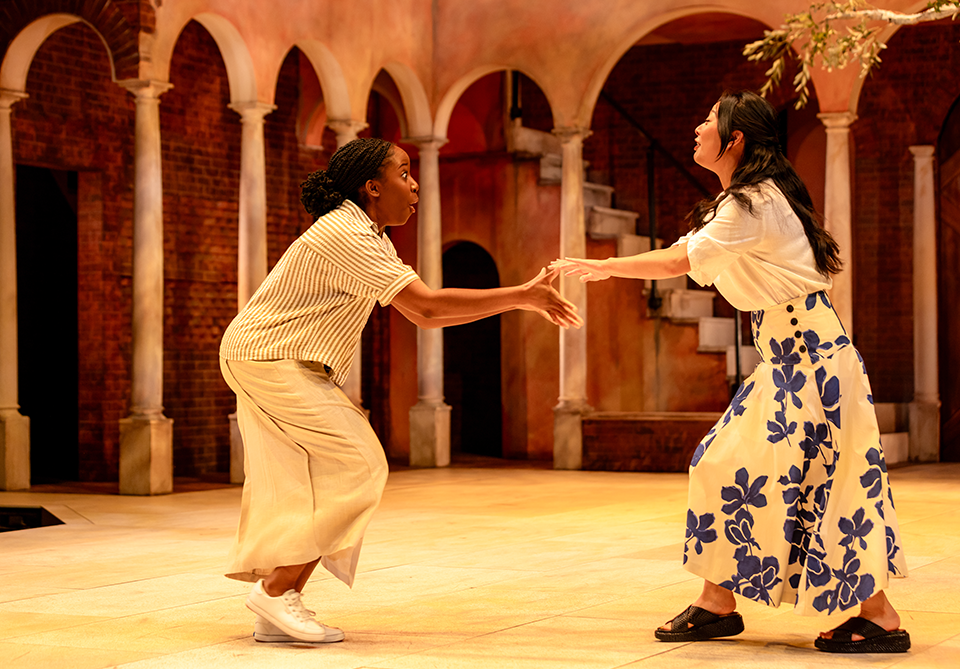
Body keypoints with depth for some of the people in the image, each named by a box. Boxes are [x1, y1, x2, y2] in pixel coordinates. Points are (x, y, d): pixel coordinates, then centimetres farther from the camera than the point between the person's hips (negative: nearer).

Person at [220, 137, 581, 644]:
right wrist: (522, 297, -22)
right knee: (356, 466, -12)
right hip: (267, 360, -10)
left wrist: (522, 299, 5)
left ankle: (275, 614, 9)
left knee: (295, 484, 7)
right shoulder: (345, 235, -20)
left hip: (270, 363, 10)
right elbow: (426, 306, -26)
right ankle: (276, 590, -9)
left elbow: (421, 315, 12)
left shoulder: (369, 239, 15)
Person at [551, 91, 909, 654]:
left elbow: (678, 263, -21)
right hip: (785, 358, 10)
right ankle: (718, 605, 14)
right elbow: (682, 255, 14)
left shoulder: (753, 204, -17)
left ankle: (882, 621, 1)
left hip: (811, 355, -10)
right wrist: (603, 271, 5)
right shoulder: (744, 200, 16)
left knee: (822, 484, -7)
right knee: (730, 464, 8)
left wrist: (603, 266, -11)